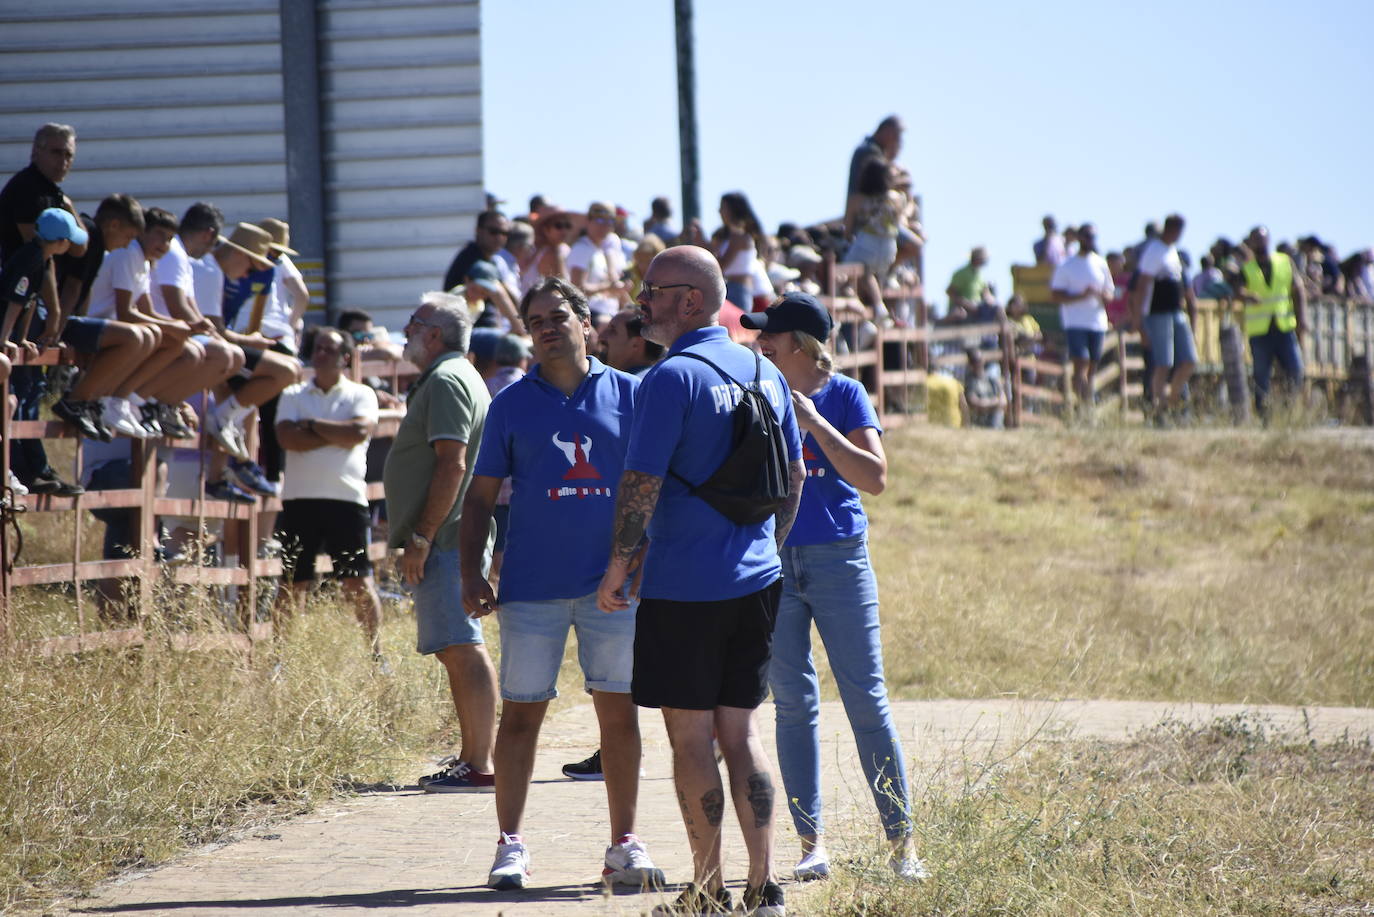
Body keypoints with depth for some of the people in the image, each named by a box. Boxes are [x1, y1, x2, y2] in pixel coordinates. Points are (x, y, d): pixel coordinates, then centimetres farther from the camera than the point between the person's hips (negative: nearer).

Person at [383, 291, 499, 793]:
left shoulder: (446, 380, -13)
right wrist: (416, 532, 25)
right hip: (450, 539, 11)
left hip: (445, 539, -11)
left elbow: (452, 465, -22)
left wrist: (421, 538, -22)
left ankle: (479, 765, -16)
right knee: (457, 649, 14)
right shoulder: (453, 377, 21)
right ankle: (471, 756, 19)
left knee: (462, 648, -13)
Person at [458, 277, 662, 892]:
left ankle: (625, 845, 10)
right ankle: (511, 846, 5)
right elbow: (481, 495, 8)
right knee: (521, 713, 0)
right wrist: (470, 572, -3)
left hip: (613, 581, 0)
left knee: (619, 711, 3)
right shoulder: (512, 404, 6)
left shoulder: (629, 395, 6)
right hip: (531, 584, 0)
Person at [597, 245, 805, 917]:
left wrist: (619, 566, -7)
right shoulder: (764, 372, 9)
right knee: (739, 730, 12)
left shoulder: (673, 377, -14)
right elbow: (794, 475, 16)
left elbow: (642, 482, -16)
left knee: (690, 737, 1)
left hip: (684, 585, -7)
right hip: (755, 579, 7)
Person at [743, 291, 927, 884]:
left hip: (838, 557, -3)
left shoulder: (844, 396, -1)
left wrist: (814, 423, -15)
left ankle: (901, 842, 1)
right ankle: (812, 845, 6)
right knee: (793, 703, 3)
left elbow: (875, 478, -11)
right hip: (771, 560, 3)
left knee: (866, 698, -4)